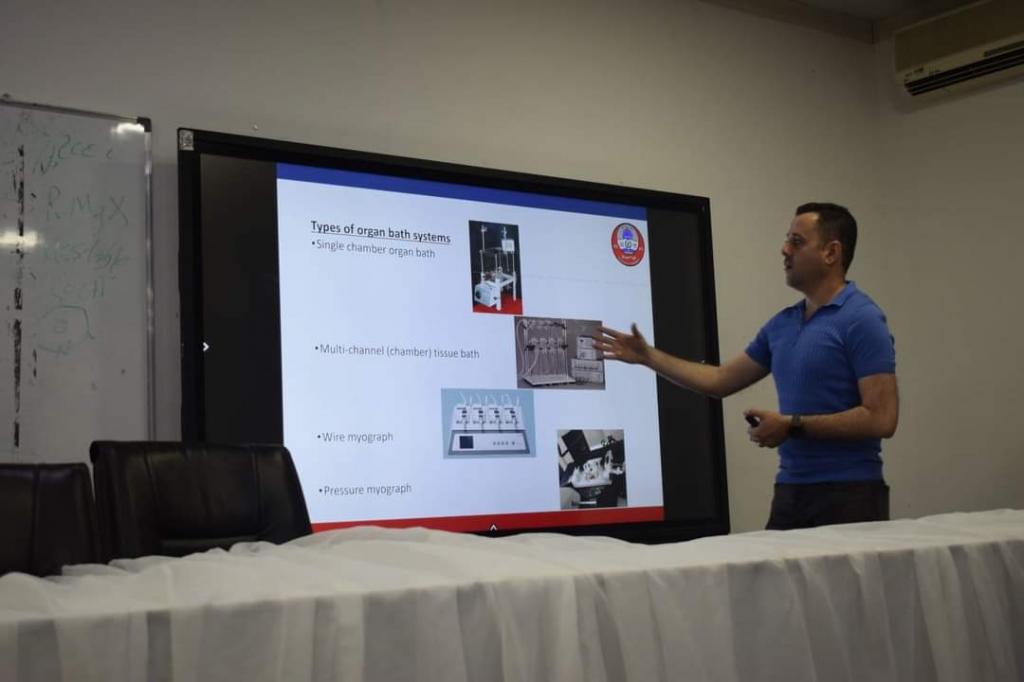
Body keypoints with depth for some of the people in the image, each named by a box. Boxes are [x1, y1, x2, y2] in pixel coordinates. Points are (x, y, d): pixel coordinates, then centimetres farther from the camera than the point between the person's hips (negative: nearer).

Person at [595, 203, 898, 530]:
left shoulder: (862, 320, -13)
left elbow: (881, 419, -19)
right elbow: (722, 380, 20)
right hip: (790, 493, 8)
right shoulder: (782, 324, 13)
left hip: (848, 497, -8)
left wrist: (793, 425, -17)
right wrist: (648, 356, 16)